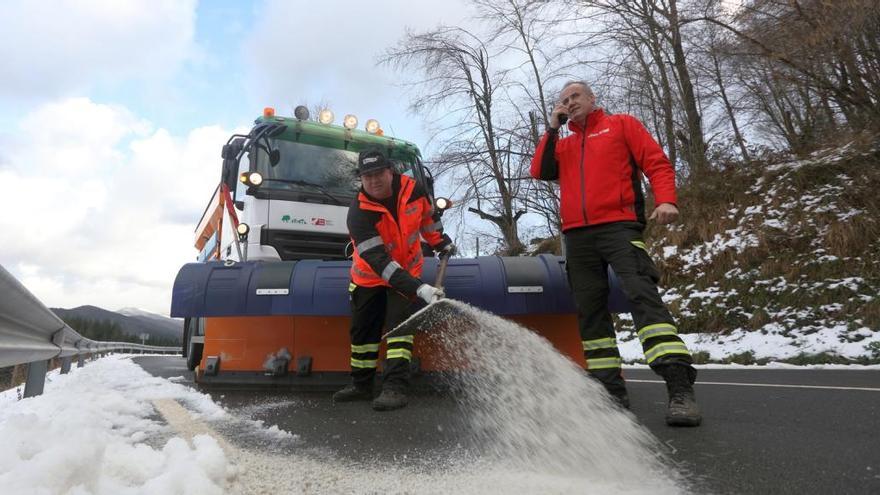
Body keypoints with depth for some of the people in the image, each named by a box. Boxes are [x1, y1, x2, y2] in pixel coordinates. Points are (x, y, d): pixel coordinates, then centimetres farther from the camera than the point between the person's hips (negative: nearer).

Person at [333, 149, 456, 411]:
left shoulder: (413, 189, -18)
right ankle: (361, 384, 25)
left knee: (398, 324, -14)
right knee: (363, 329, 8)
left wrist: (441, 241, 12)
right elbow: (379, 261, -37)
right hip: (369, 276, 0)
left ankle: (395, 388, -11)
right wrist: (419, 288, -45)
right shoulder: (359, 214, -29)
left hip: (407, 269, 1)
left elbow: (428, 216, 8)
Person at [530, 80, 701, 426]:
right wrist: (552, 129, 10)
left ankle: (680, 388, -20)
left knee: (642, 294, -19)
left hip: (619, 226, -4)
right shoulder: (563, 144, 26)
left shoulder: (621, 125, 15)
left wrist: (665, 200, -12)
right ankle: (611, 390, 7)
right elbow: (540, 172, 9)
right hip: (577, 236, 5)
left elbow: (657, 163, 5)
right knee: (590, 311, 1)